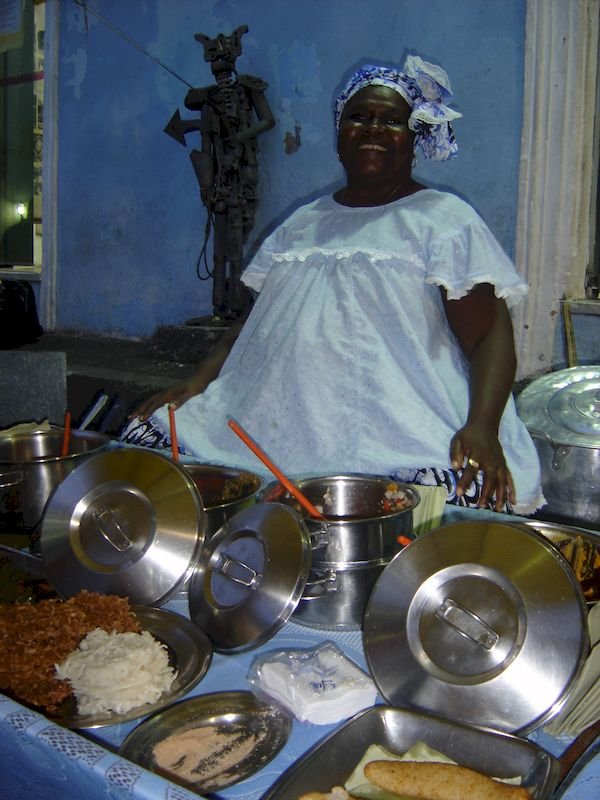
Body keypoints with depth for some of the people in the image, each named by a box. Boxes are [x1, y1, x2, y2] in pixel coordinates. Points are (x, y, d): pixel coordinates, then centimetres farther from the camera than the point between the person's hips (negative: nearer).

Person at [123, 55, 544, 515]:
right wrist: (201, 378, 6)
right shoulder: (305, 222, 22)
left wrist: (482, 427, -21)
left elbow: (491, 336, -3)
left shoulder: (445, 219, 6)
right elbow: (258, 319, 23)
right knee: (149, 440, -11)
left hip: (398, 440, -5)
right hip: (271, 422, 6)